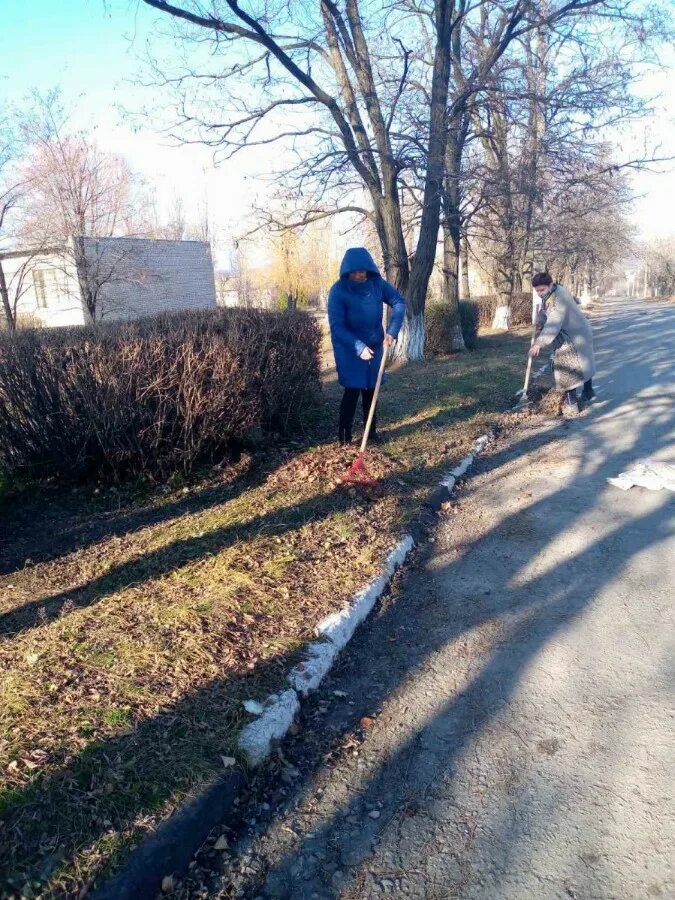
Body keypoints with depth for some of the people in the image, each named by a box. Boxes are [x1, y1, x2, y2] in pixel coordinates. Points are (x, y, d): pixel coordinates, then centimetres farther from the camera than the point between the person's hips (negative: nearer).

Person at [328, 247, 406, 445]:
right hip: (348, 348, -4)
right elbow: (336, 327, -23)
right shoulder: (338, 291, -21)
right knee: (353, 389, -8)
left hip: (374, 345, 4)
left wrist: (392, 331, -14)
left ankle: (371, 430, 26)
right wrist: (359, 347, -30)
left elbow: (399, 302, -1)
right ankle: (344, 434, 3)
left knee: (371, 388, 12)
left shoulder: (377, 284, -11)